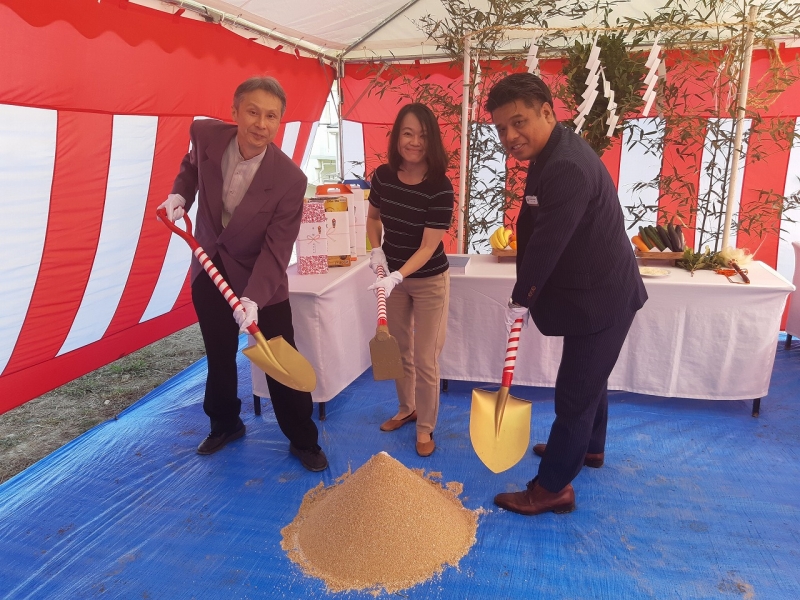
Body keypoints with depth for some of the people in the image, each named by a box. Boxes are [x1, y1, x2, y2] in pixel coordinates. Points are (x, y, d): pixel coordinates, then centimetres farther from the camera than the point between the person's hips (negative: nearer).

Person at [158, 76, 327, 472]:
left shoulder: (290, 180, -25)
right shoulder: (206, 134, -14)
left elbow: (275, 249, -24)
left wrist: (253, 298, -37)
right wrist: (179, 194, -7)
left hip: (261, 279, -4)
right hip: (209, 271, 4)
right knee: (219, 358, 18)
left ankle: (303, 441, 24)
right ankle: (225, 424, 43)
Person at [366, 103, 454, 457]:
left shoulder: (440, 187, -23)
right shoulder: (383, 176, -9)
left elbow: (428, 247, -24)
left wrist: (398, 277, -37)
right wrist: (376, 250, -8)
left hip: (429, 281, -4)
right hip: (392, 276, 5)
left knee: (425, 359, 3)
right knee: (399, 350, 19)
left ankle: (425, 427, 23)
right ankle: (407, 409, 41)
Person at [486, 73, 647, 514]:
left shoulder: (567, 167, -28)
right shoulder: (555, 152, 6)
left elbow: (547, 242, -27)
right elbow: (537, 235, 9)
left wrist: (520, 300, -14)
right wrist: (527, 295, 8)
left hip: (600, 299, -10)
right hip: (597, 291, 10)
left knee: (575, 391, 0)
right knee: (589, 379, 26)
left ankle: (552, 487, 14)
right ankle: (589, 447, 47)